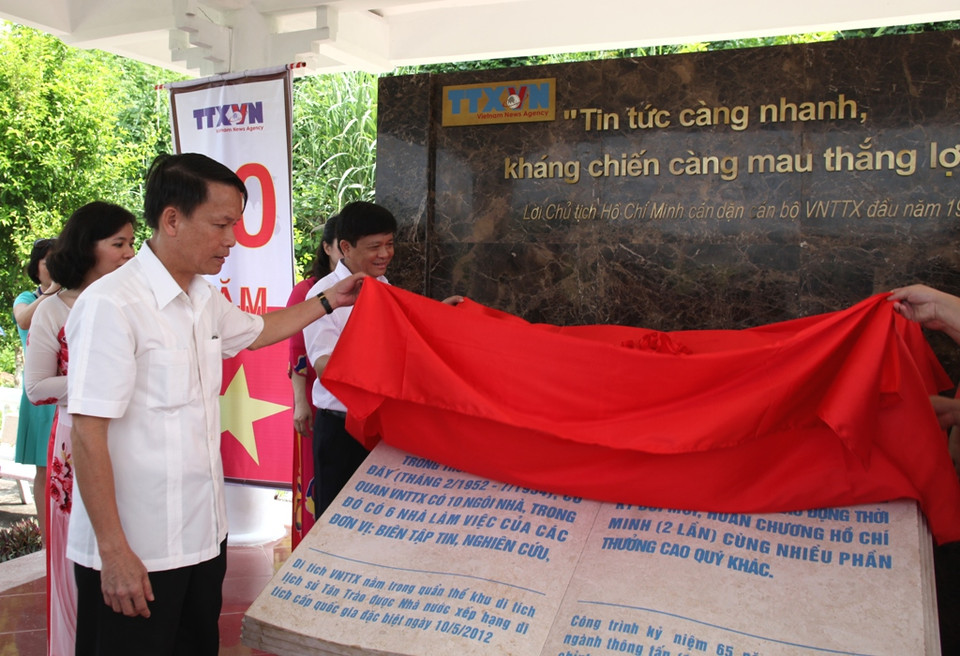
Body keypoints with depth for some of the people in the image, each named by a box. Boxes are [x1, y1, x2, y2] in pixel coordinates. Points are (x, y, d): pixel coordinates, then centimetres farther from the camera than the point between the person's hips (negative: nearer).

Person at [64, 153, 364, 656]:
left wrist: (328, 302, 27)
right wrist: (113, 551, -18)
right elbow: (88, 434, -20)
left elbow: (254, 331, 27)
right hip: (134, 550, -8)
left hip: (202, 532, 8)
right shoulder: (111, 305, -20)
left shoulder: (204, 299, 5)